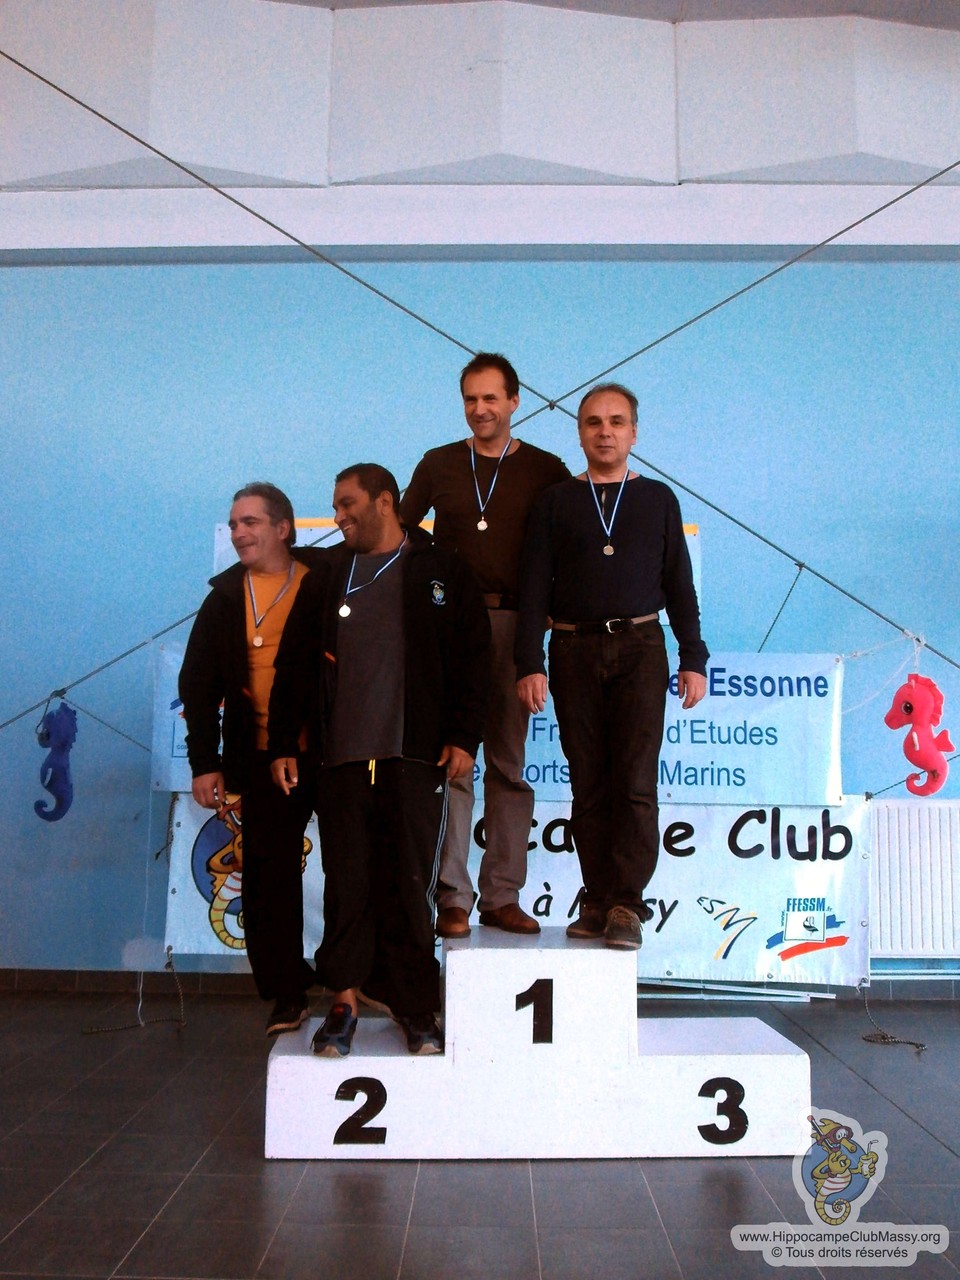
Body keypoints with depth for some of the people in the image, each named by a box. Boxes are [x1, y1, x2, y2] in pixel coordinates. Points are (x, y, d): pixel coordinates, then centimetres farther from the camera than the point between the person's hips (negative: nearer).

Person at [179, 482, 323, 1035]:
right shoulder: (226, 596, 8)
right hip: (266, 759, 2)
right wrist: (204, 763, 2)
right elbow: (198, 685, 9)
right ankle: (286, 994, 14)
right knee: (269, 875, 3)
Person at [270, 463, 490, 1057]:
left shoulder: (442, 572, 7)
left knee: (411, 886, 2)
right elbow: (295, 666, 14)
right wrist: (284, 743, 8)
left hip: (416, 757, -2)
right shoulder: (328, 578, 15)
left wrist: (463, 737, -5)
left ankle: (416, 1010, 13)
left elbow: (474, 658, 3)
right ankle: (345, 1002, 13)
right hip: (342, 758, 3)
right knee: (347, 885, 3)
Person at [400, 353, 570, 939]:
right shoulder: (438, 464, 9)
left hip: (514, 625, 0)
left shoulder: (545, 470, 7)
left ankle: (503, 895, 14)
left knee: (510, 763, 6)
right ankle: (452, 897, 2)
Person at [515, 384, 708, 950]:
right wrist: (530, 664, -4)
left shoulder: (658, 499, 13)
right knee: (588, 785, 3)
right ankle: (598, 901, 11)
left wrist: (694, 659, 6)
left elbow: (679, 584, 13)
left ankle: (626, 904, -5)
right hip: (574, 651, 1)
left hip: (639, 647, 0)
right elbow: (534, 588, 5)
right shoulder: (556, 502, 11)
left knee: (635, 781, -9)